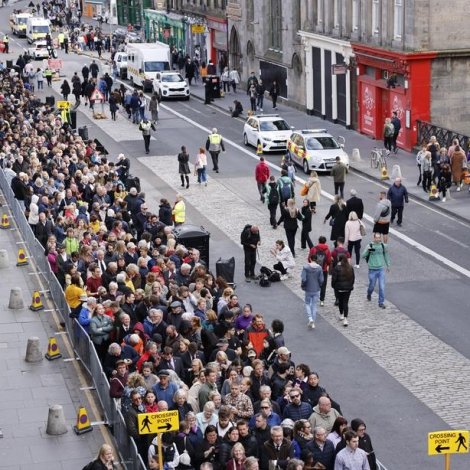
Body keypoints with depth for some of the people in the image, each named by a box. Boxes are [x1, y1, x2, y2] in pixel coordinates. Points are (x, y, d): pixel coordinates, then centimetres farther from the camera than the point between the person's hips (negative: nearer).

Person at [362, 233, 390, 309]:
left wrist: (388, 265, 18)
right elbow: (363, 256, -14)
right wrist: (367, 250, -33)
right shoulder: (370, 246, -10)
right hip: (372, 269, -2)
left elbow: (386, 255, 14)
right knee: (372, 285, 13)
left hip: (381, 269, 2)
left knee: (382, 286, -4)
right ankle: (369, 294, 46)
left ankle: (381, 302, 6)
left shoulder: (383, 245, -2)